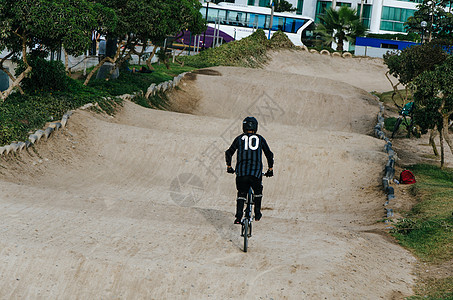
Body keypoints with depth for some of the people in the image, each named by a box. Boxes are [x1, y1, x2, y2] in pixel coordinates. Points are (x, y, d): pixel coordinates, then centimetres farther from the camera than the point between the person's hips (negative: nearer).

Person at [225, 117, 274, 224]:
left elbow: (229, 153, 14)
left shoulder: (239, 138, 13)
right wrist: (270, 169, 28)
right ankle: (257, 214, 26)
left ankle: (238, 217, 0)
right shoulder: (260, 139, 13)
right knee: (258, 192, 25)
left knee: (241, 194, 14)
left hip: (241, 172, 0)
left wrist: (229, 166, 28)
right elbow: (269, 154, 16)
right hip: (256, 173, 0)